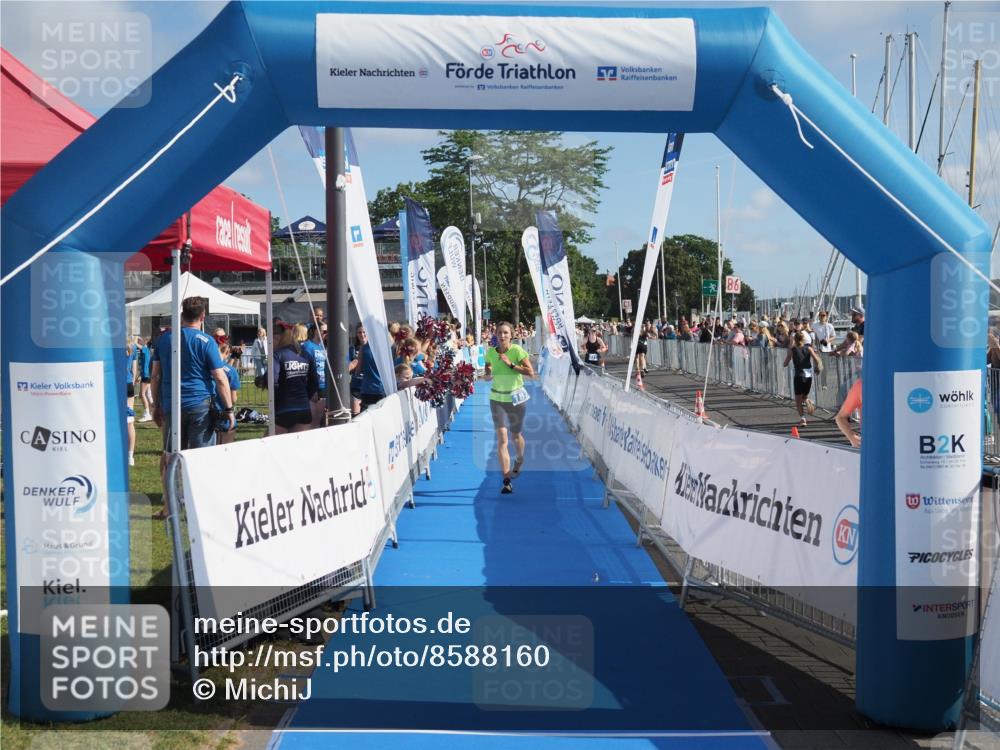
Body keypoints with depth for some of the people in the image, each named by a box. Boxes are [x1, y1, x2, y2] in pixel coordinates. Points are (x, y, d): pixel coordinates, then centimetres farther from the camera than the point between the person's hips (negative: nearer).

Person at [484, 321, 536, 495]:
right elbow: (487, 376, 8)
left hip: (516, 397, -1)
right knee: (501, 437, -11)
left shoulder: (517, 350, -13)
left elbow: (531, 372, -18)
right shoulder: (490, 352, -3)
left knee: (516, 435, 15)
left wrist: (511, 364, -24)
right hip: (497, 398, 1)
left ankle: (519, 459, 51)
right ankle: (507, 480, -12)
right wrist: (489, 375, -16)